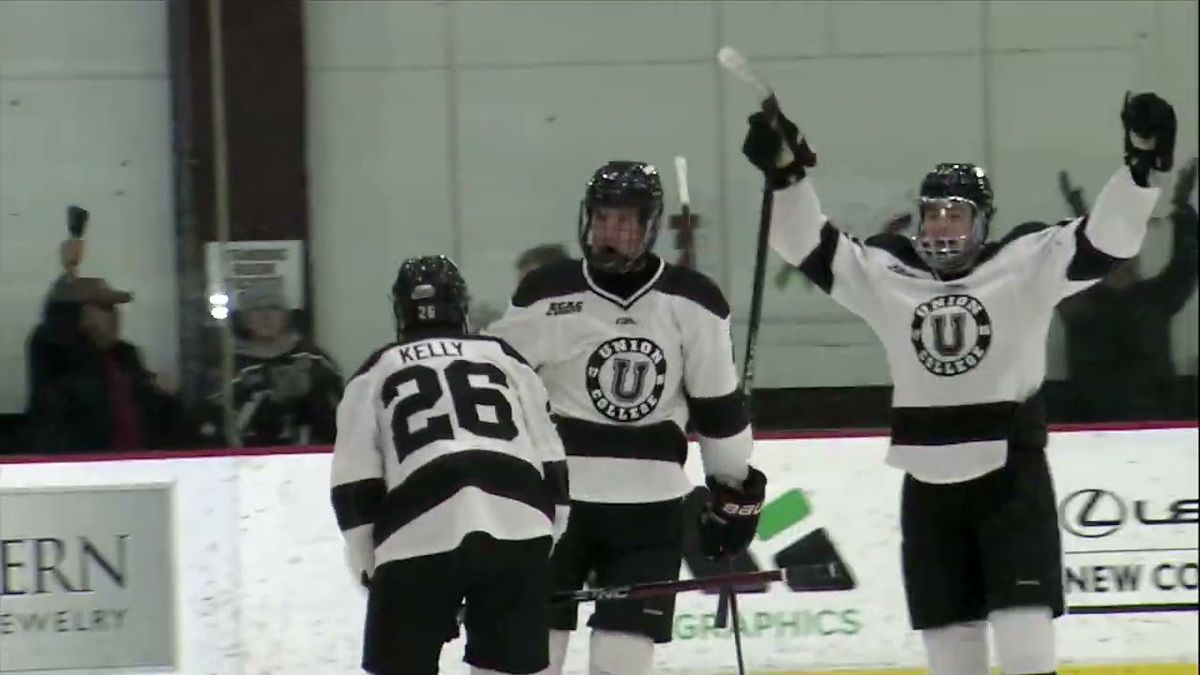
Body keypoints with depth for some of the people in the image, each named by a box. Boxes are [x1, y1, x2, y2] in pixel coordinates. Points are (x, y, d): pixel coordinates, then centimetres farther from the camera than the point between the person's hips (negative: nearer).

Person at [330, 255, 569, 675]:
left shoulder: (376, 374, 19)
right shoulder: (506, 360, 24)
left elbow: (356, 484, 11)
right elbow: (551, 464, 21)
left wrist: (368, 566, 16)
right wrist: (547, 545, 27)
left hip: (420, 535, -2)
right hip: (517, 528, 2)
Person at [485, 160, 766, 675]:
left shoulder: (692, 304, -1)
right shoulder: (547, 294, -5)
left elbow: (719, 404, 8)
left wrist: (736, 488, 11)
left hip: (650, 503, 1)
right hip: (553, 495, -1)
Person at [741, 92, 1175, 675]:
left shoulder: (1027, 264, -6)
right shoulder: (884, 274, 2)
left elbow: (1107, 238, -14)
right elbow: (808, 245, -2)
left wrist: (1141, 164, -29)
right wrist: (786, 174, -17)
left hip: (1012, 475, -3)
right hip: (929, 482, 4)